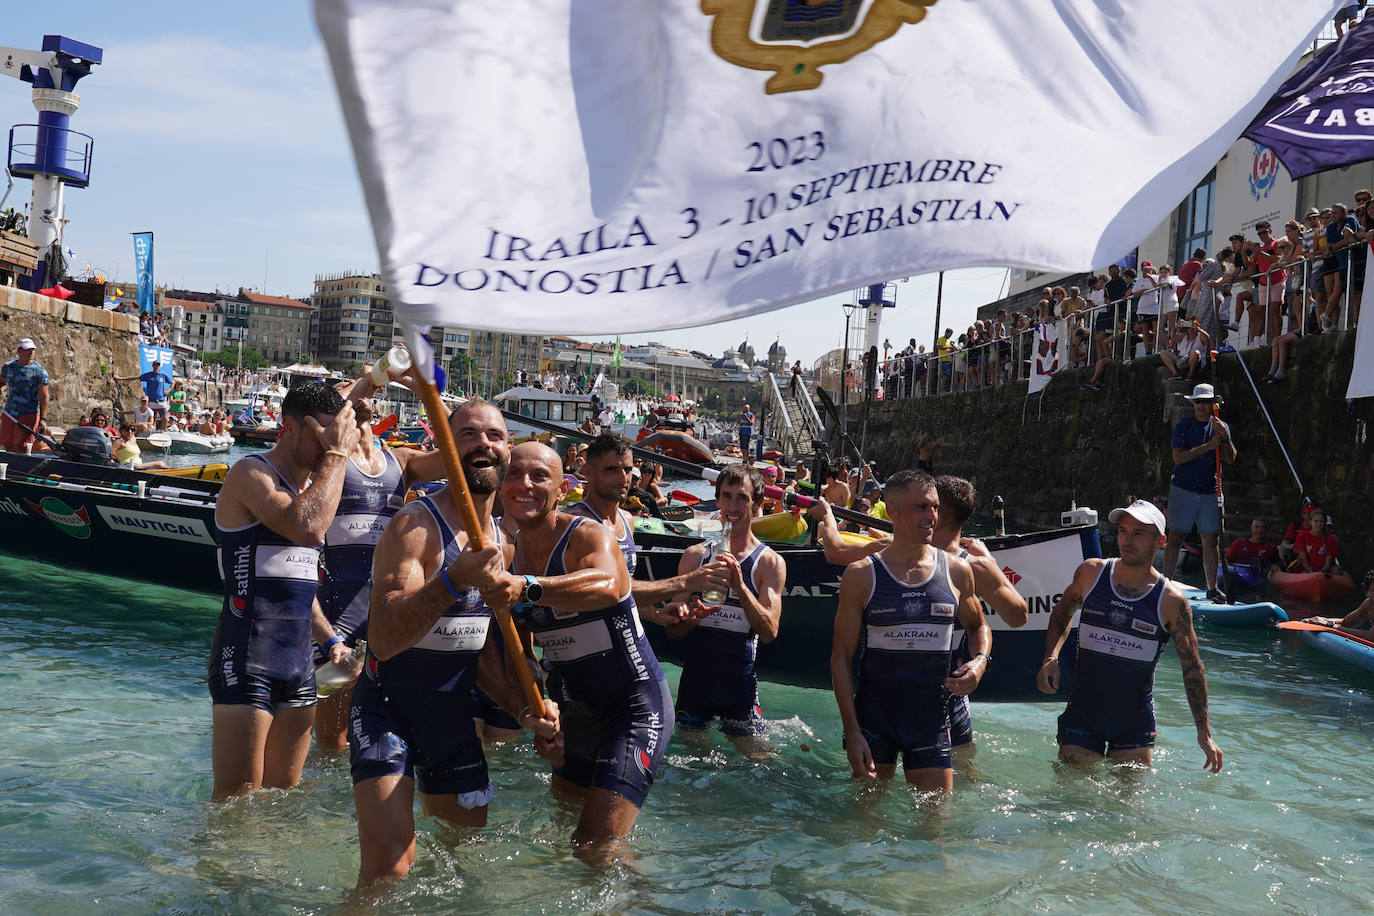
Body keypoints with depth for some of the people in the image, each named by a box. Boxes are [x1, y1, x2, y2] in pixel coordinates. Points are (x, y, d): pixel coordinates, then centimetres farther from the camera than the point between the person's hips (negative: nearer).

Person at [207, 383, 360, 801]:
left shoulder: (309, 485, 18)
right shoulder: (252, 475, -8)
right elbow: (309, 529, -27)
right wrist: (337, 455, -17)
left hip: (298, 658, 8)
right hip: (247, 657, -8)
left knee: (283, 791, 11)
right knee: (237, 800, -7)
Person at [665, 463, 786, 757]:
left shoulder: (770, 562, -4)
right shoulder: (695, 555, 3)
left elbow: (769, 632, -15)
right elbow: (673, 628, 2)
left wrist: (739, 585, -27)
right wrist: (690, 616, -22)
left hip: (739, 685, -2)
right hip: (694, 680, 2)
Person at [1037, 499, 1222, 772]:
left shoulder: (1171, 601, -9)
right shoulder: (1090, 573, -4)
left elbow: (1192, 667, 0)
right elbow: (1063, 611, 14)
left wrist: (1204, 732, 0)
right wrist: (1051, 658, -3)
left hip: (1135, 722, -1)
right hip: (1083, 713, 1)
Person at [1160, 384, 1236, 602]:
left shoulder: (1221, 427, 9)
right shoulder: (1183, 426, -1)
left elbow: (1230, 460, 1)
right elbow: (1178, 457, -13)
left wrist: (1225, 438, -15)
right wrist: (1208, 446, -19)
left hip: (1209, 492, 3)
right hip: (1182, 490, -3)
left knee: (1210, 541, 6)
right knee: (1175, 539, -2)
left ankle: (1212, 588, 14)